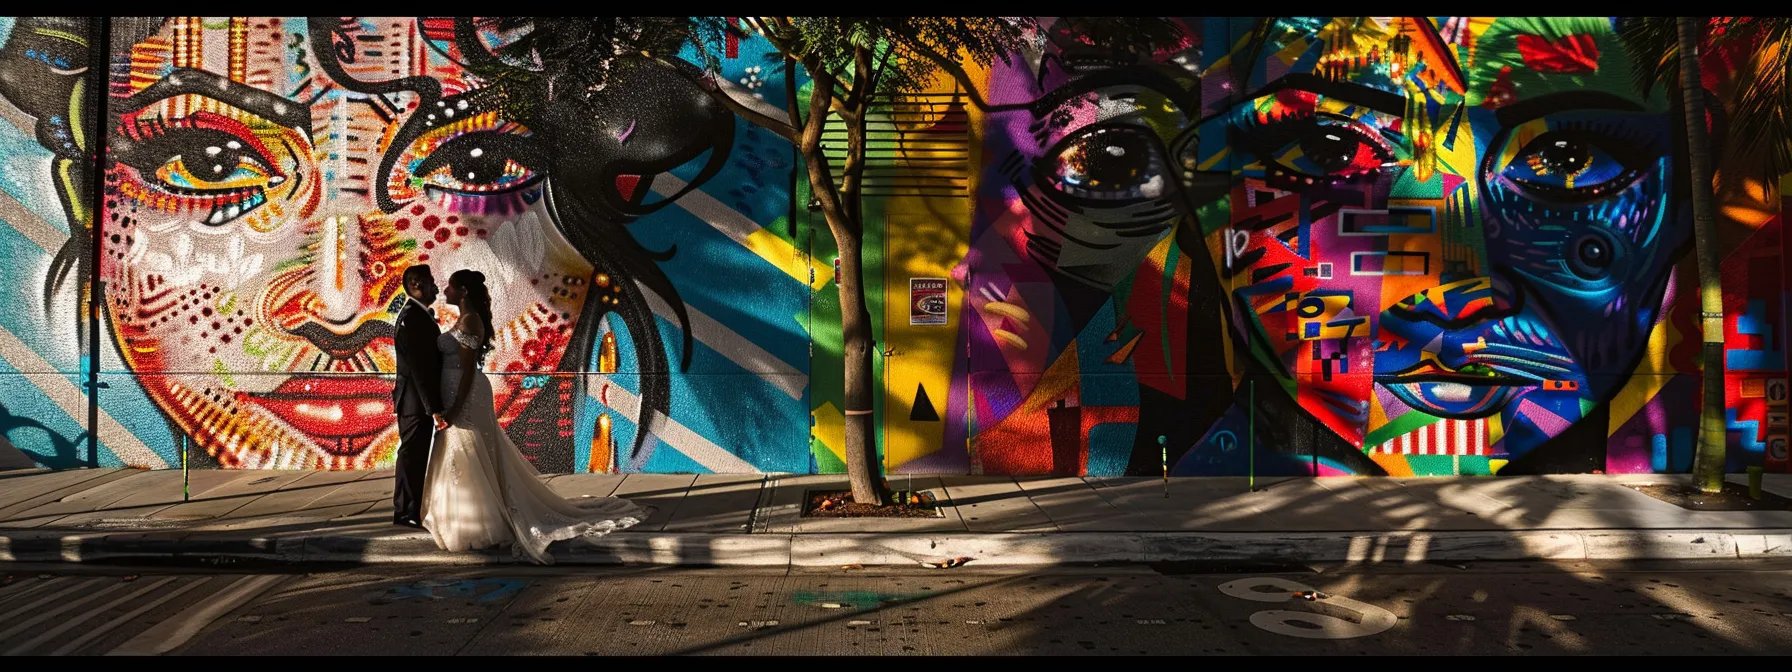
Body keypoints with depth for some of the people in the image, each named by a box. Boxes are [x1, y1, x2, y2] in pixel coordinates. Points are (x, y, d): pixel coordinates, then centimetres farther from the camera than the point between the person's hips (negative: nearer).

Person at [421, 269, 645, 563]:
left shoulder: (468, 321, -17)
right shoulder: (466, 319, 13)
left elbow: (468, 369, -21)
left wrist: (455, 409, -22)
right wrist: (451, 406, 21)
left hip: (466, 398, -10)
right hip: (462, 396, 10)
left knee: (468, 461, -3)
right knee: (470, 459, 15)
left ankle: (480, 524, 4)